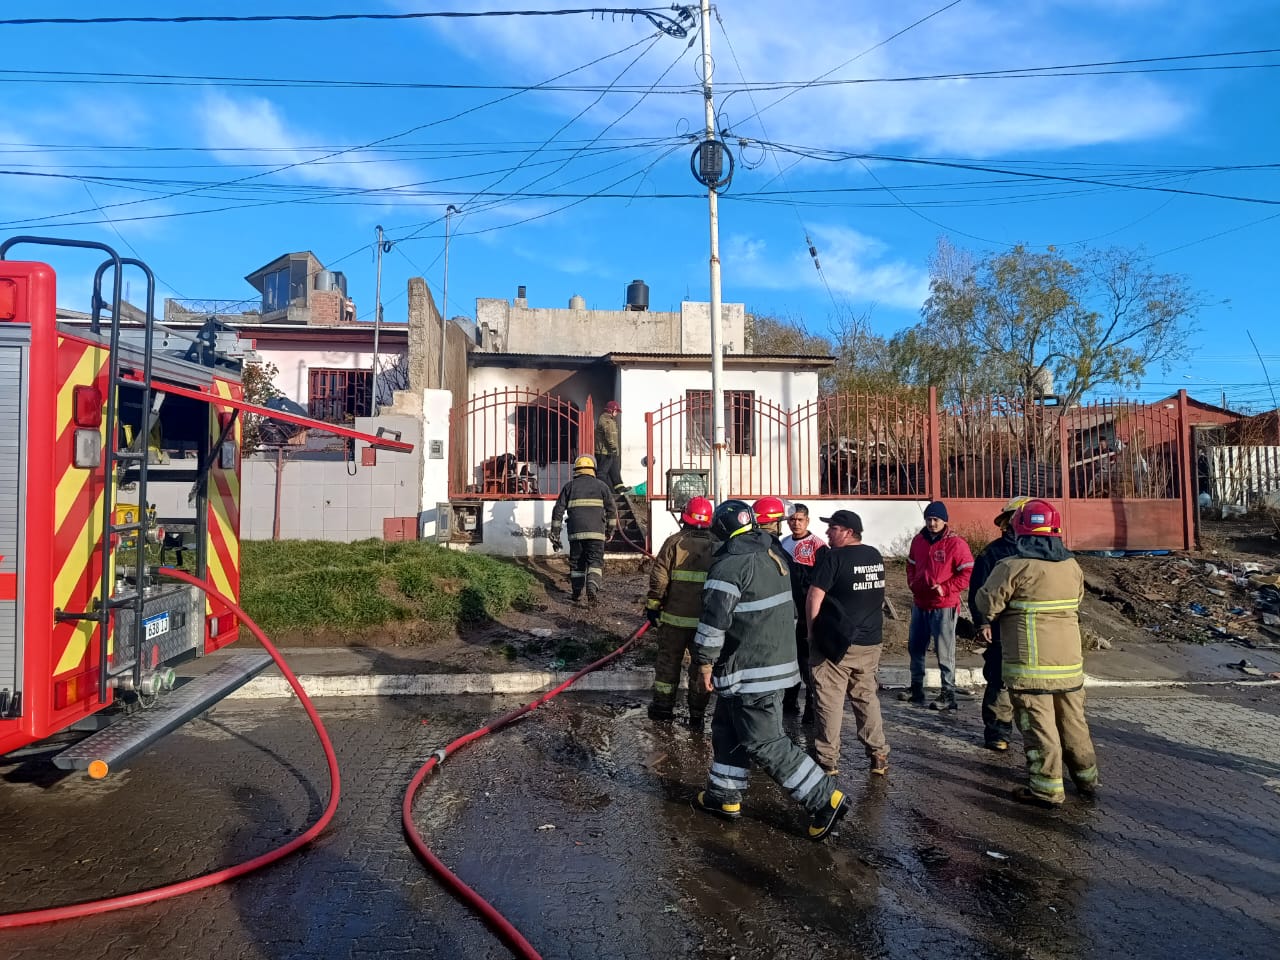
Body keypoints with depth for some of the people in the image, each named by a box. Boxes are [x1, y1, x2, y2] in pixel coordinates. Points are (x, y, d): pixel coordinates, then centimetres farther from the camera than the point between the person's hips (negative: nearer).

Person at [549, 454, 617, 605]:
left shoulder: (569, 487, 10)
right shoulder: (601, 486, 8)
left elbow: (558, 511, 6)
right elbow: (612, 510, 8)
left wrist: (555, 535, 10)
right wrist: (610, 530, 20)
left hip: (575, 532, 2)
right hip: (596, 532, -1)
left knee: (576, 563, 14)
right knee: (595, 562, 0)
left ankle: (576, 594, 20)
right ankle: (592, 588, -21)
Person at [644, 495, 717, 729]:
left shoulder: (674, 542, -9)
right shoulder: (717, 546, -1)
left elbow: (658, 578, -10)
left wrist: (652, 605, 0)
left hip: (675, 616, -1)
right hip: (707, 620, 1)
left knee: (668, 661, 15)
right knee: (701, 665, 12)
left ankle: (663, 707, 25)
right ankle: (697, 714, 17)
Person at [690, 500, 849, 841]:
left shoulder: (730, 565, -20)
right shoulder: (774, 555, 8)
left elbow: (714, 619, -21)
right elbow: (785, 607, 19)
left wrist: (706, 662, -8)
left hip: (750, 671, -9)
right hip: (778, 658, 9)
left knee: (764, 743, -1)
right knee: (728, 729, 19)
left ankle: (824, 799, 3)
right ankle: (724, 796, 27)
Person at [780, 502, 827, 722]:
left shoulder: (817, 545, -9)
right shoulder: (783, 543, 13)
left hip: (807, 611, -7)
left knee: (807, 658, -6)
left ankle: (812, 707, 2)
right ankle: (790, 702, 26)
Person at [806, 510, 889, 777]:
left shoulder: (833, 557, -14)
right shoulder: (875, 556, 6)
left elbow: (814, 597, -15)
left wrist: (811, 629, -3)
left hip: (836, 642, -6)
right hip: (870, 642, 6)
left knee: (830, 701, 2)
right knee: (867, 696, 16)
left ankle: (827, 759, 7)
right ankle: (879, 755, 19)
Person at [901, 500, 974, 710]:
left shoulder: (955, 543, -11)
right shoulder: (918, 541, 8)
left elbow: (968, 572, -11)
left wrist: (945, 588, -16)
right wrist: (912, 583, 6)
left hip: (944, 606, -7)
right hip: (920, 604, 7)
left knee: (944, 651, -2)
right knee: (915, 647, 13)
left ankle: (948, 694, 8)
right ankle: (916, 689, 26)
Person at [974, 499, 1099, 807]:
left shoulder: (1013, 567, -15)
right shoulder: (1072, 566, 5)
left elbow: (987, 605, -11)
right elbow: (1076, 602, 16)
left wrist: (997, 619, 10)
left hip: (1030, 666, -6)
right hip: (1069, 663, 6)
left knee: (1038, 725, 2)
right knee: (1073, 721, 19)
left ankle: (1047, 789, 8)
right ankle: (1087, 778, 32)